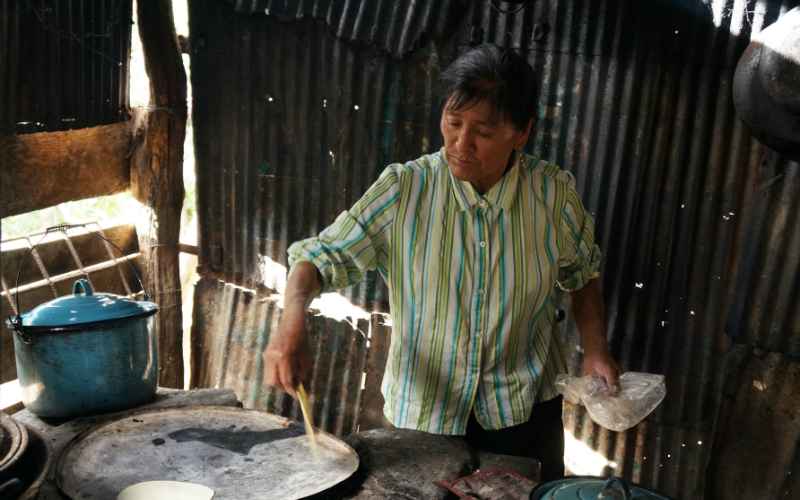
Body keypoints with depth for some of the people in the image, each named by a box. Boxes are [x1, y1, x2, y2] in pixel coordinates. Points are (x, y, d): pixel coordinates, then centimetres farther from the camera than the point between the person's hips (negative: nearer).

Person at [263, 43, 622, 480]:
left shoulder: (555, 193, -8)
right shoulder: (403, 190, -15)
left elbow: (582, 275, 8)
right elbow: (319, 257, -12)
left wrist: (595, 348, -6)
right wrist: (292, 322, -31)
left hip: (526, 413, 2)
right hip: (424, 415, -1)